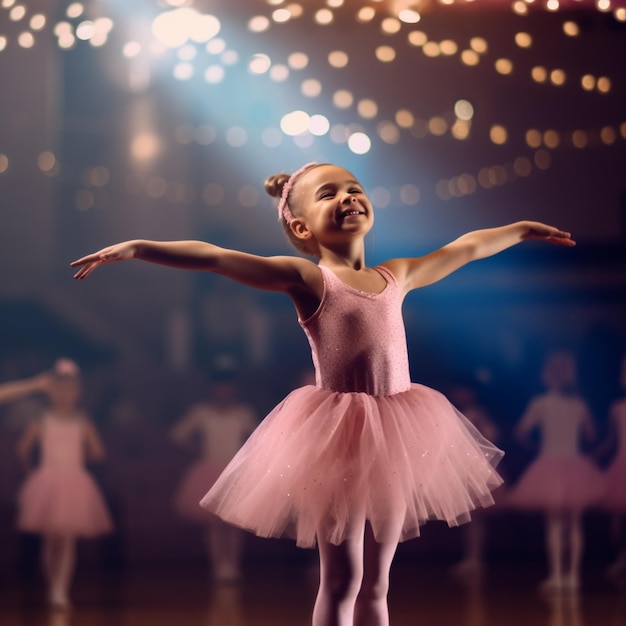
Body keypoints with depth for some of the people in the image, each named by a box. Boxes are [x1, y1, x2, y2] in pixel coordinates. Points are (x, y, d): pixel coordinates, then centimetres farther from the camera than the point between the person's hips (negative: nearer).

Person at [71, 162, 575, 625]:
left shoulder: (396, 277, 11)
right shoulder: (308, 279, -6)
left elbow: (462, 249, 27)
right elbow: (215, 258, -17)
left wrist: (521, 231, 39)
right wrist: (137, 249, -27)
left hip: (395, 435, 6)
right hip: (338, 434, -5)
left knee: (376, 581, 10)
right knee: (341, 577, -2)